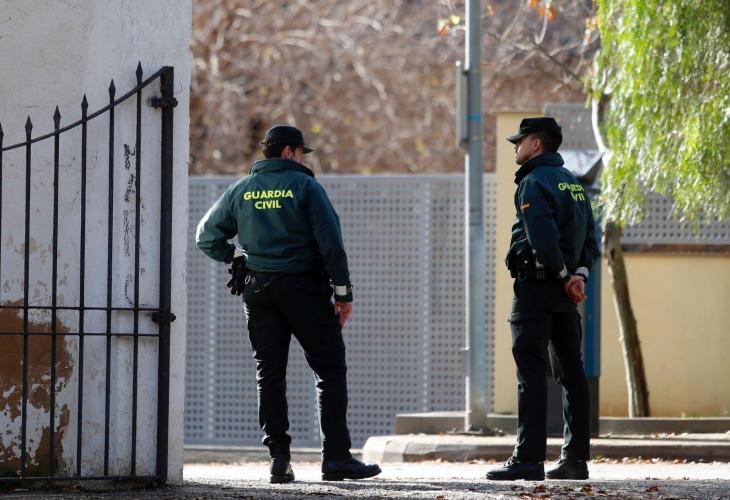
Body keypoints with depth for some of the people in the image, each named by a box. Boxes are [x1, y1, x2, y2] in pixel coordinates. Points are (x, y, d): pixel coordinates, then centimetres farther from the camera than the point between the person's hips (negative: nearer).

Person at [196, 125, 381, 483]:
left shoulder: (240, 190, 8)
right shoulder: (304, 186, -5)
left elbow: (206, 236, 10)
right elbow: (330, 241, -10)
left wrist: (236, 256, 13)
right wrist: (343, 292, -6)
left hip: (257, 289, 4)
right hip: (304, 286, -4)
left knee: (269, 372, 8)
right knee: (330, 370, 2)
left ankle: (279, 457, -1)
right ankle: (336, 457, -4)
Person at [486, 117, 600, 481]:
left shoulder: (534, 183, -11)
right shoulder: (574, 184, 18)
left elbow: (542, 240, -22)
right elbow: (590, 240, 15)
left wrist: (566, 276, -10)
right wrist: (579, 274, 1)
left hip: (537, 287, -8)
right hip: (565, 294, 8)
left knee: (531, 374, -9)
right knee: (571, 373, 8)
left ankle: (528, 459, -12)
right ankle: (575, 459, 9)